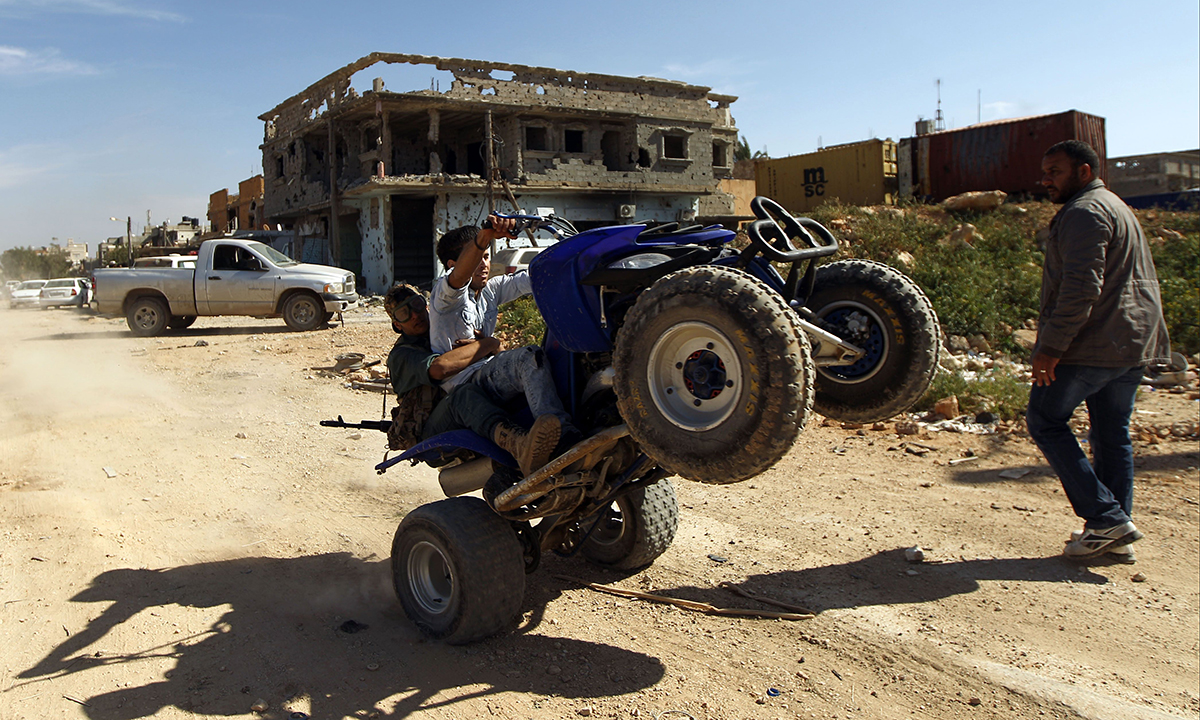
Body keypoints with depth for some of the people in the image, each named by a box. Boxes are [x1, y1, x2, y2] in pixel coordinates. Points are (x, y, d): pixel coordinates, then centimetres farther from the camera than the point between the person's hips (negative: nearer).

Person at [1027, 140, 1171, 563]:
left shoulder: (1084, 212, -11)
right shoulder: (1116, 208, 23)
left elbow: (1081, 288, -23)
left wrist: (1051, 347, -23)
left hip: (1093, 344, -10)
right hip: (1133, 342, 10)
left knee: (1046, 420, -1)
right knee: (1112, 434, 12)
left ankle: (1106, 517, -5)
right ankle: (1117, 537, 16)